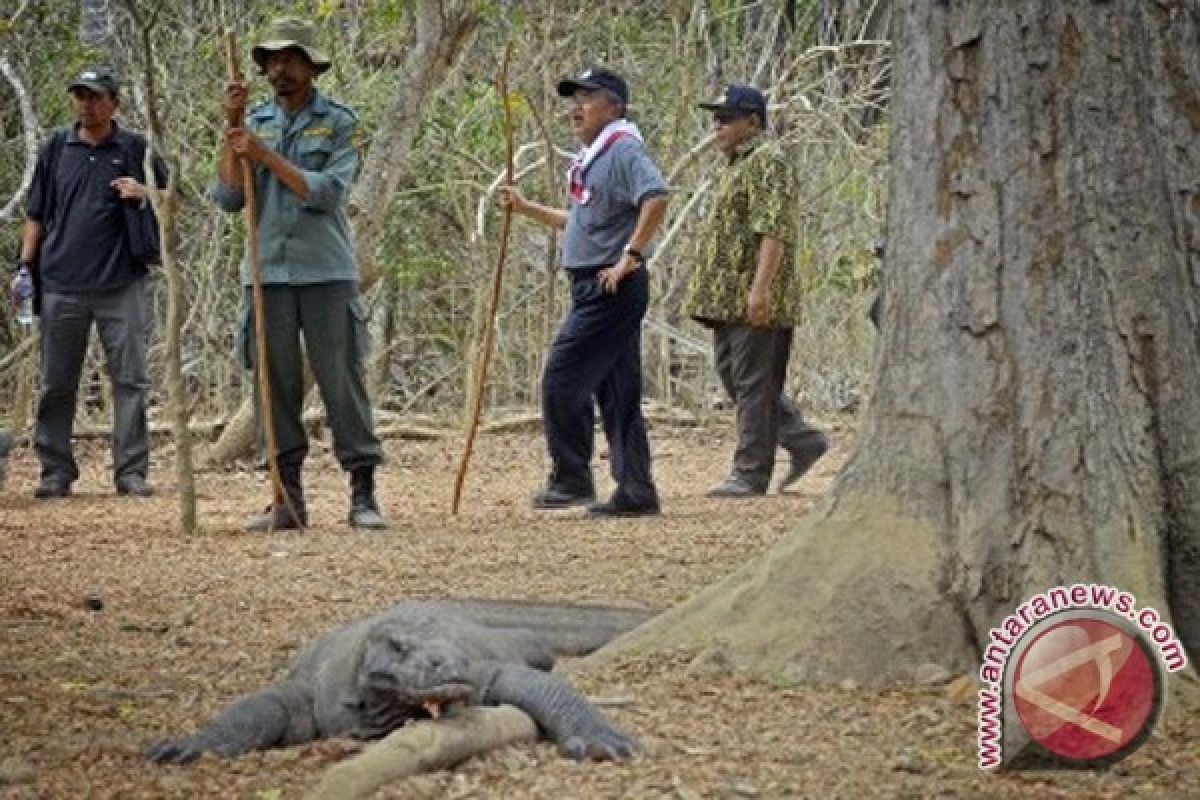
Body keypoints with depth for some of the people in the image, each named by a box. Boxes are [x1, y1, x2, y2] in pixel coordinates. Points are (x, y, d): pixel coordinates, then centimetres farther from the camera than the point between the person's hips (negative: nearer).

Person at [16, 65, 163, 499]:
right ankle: (55, 471, 11)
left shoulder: (135, 148, 6)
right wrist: (26, 266, 6)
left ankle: (131, 470, 2)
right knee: (56, 383, 5)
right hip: (61, 284, 2)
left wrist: (143, 195, -8)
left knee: (130, 379, -2)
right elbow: (36, 213, 15)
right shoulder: (56, 148, 10)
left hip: (121, 284, -1)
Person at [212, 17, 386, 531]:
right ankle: (288, 498, 8)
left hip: (326, 272, -3)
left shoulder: (338, 123, 2)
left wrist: (265, 155, -14)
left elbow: (326, 192, -11)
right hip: (267, 272, 3)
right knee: (276, 385, 3)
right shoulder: (255, 123, 11)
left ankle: (363, 493, -1)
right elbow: (229, 198, 3)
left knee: (342, 381, -4)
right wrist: (230, 130, -5)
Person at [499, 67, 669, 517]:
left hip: (613, 289, -10)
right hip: (594, 289, 10)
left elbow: (656, 197, -29)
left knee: (562, 380, -11)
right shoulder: (592, 159, 19)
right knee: (616, 391, 10)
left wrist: (631, 256, -26)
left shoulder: (623, 150, -13)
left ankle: (571, 479, -5)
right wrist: (526, 209, 22)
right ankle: (636, 492, 12)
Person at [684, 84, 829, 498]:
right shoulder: (736, 164, 20)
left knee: (754, 383, -6)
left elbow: (774, 231, -21)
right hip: (728, 298, 11)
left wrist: (760, 288, -28)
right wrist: (704, 292, 24)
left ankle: (751, 474, -2)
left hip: (756, 301, -11)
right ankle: (804, 441, 17)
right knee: (732, 373, 12)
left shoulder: (768, 162, -12)